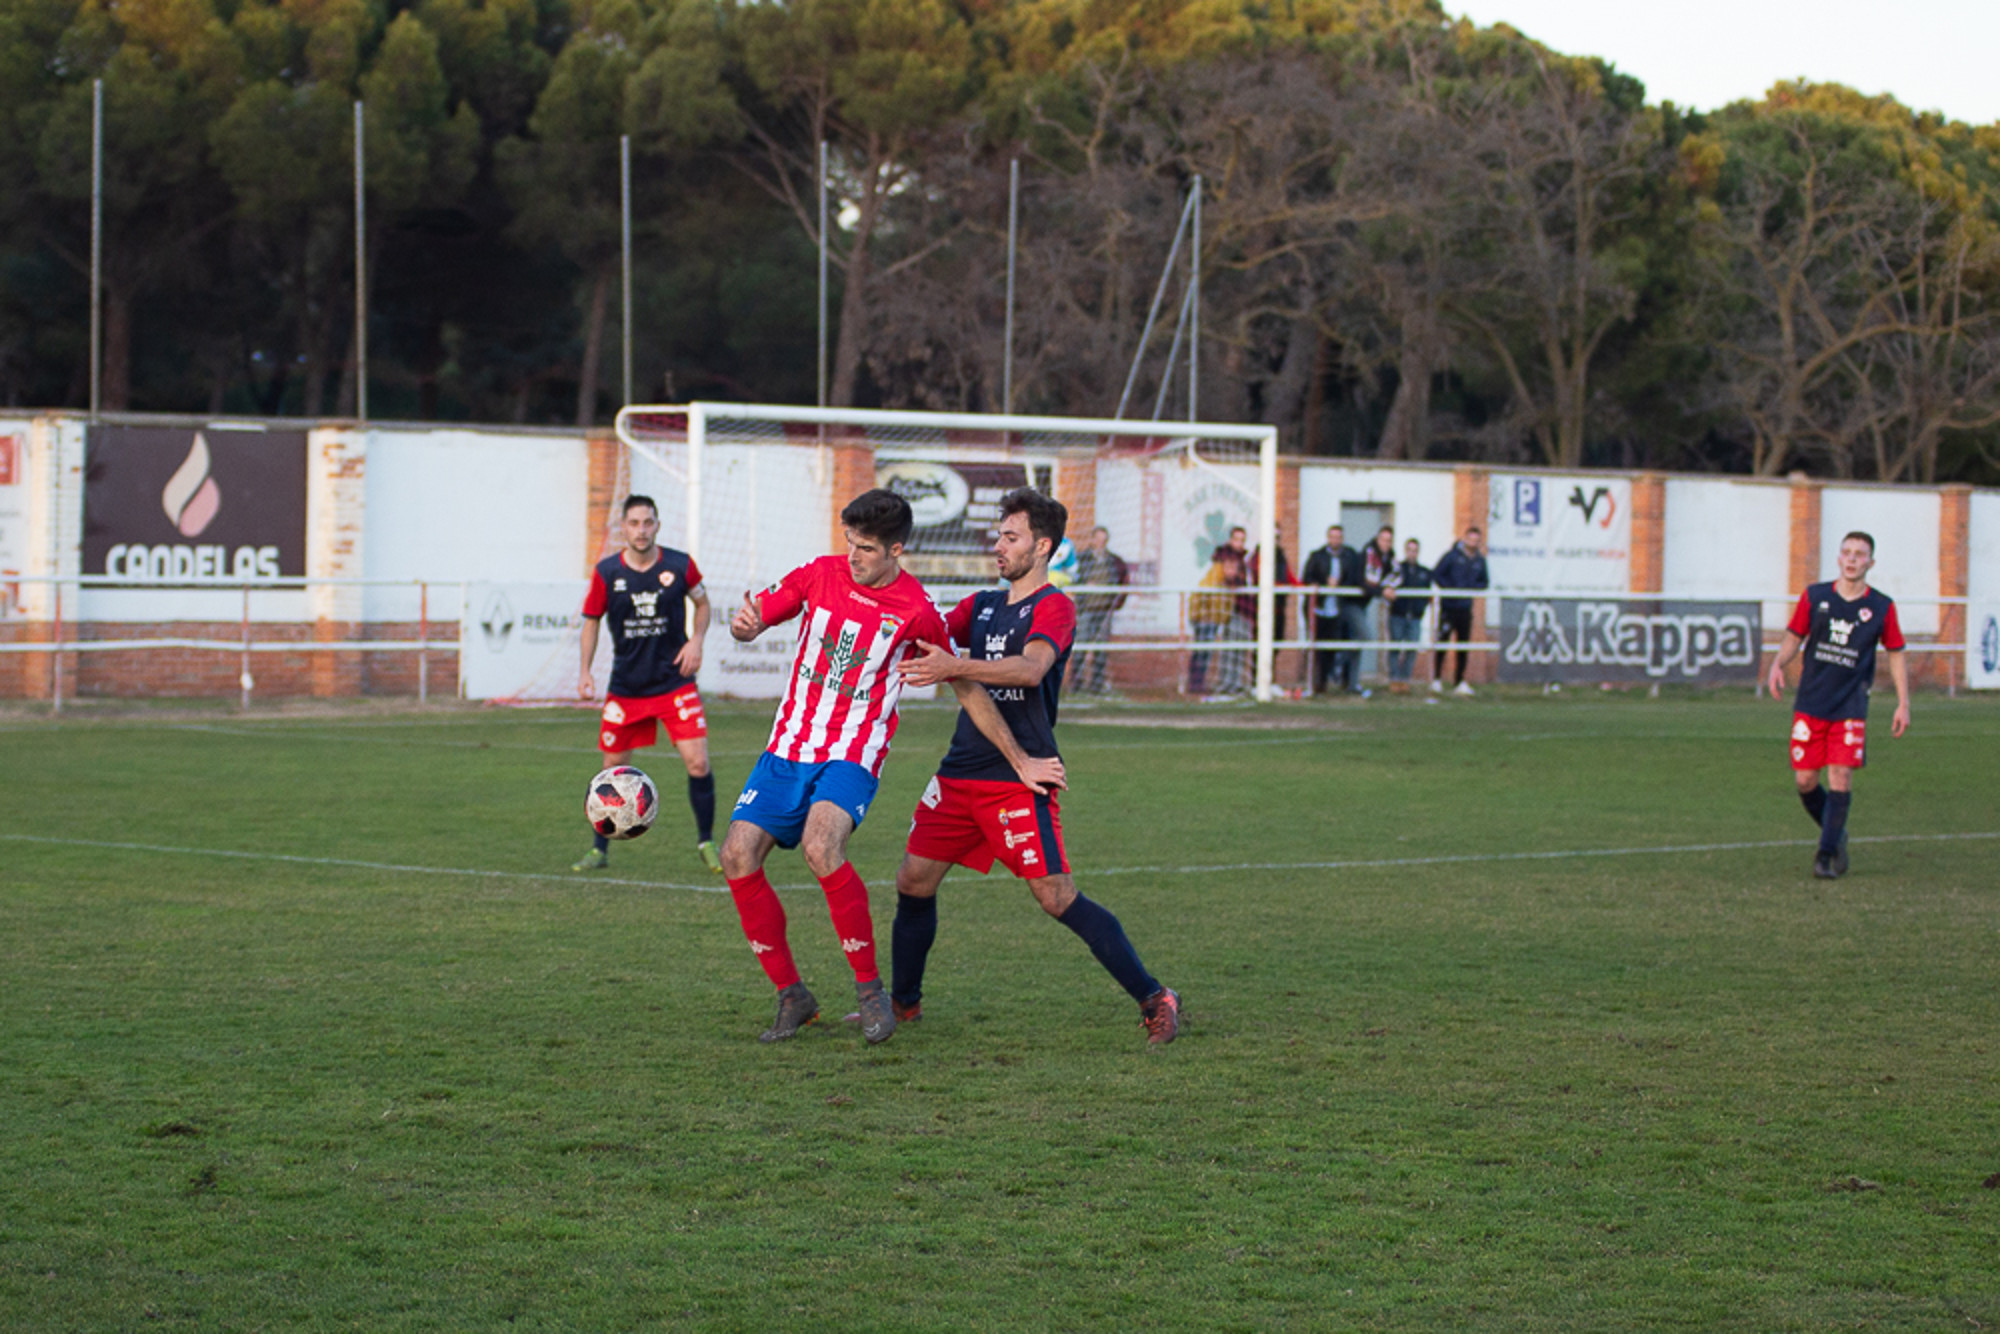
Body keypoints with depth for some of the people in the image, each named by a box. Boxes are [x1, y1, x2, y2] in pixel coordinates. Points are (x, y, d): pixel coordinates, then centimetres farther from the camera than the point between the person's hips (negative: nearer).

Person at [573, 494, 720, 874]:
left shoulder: (680, 565, -6)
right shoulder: (606, 573, -6)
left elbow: (702, 602, 12)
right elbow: (591, 620, 7)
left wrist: (696, 640, -6)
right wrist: (585, 670, -2)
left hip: (675, 682, -1)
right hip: (625, 688, 1)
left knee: (698, 762, -12)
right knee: (613, 768, 7)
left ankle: (706, 842, 7)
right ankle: (599, 849, 23)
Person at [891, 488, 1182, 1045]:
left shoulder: (1053, 607, -7)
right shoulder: (983, 605, 18)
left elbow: (1031, 667, -25)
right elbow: (925, 638, 16)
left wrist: (953, 667, -34)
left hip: (1019, 777, -7)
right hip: (960, 770, 7)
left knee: (1057, 897, -12)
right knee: (913, 882, 7)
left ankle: (1153, 998, -4)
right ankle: (903, 1001, 25)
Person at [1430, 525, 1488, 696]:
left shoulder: (1480, 560, 8)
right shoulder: (1452, 555, -5)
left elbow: (1483, 582, 17)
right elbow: (1436, 574, -4)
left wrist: (1471, 588, -3)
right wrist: (1450, 588, -14)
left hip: (1465, 607, 4)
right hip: (1449, 605, -4)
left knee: (1464, 645, 5)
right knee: (1443, 640, -8)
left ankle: (1460, 682, 10)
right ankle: (1436, 679, -3)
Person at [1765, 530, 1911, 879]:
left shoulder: (1882, 607, -1)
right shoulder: (1814, 596, 1)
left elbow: (1895, 654, 8)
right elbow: (1794, 638, 9)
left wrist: (1903, 703, 2)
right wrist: (1778, 663, -12)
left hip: (1851, 708, -1)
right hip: (1810, 703, 2)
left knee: (1841, 778, -12)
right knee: (1805, 781, 0)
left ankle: (1828, 853, -1)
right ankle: (1835, 834, 26)